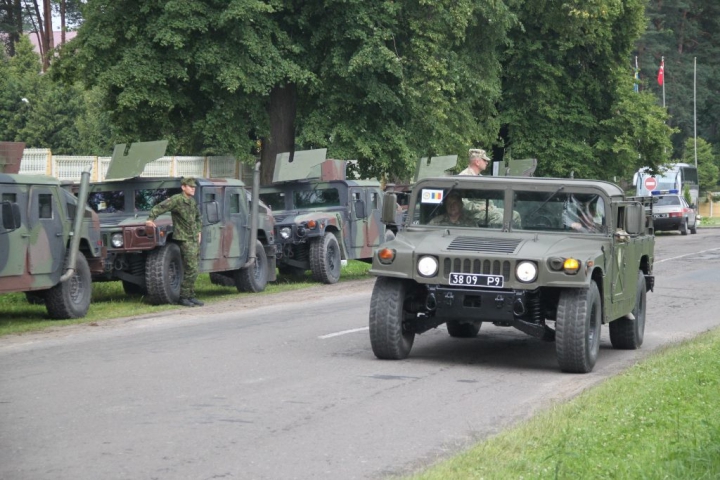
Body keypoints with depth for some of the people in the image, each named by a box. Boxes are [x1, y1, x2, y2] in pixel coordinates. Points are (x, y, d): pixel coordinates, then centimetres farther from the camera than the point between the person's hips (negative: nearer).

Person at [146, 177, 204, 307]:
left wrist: (199, 232, 18)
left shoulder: (192, 201, 12)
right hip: (184, 239, -8)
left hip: (194, 239, 8)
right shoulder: (176, 200, -12)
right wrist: (151, 219, -30)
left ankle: (191, 296, 18)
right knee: (191, 270, -12)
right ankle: (183, 297, -4)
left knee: (192, 270, 10)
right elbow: (159, 207, -18)